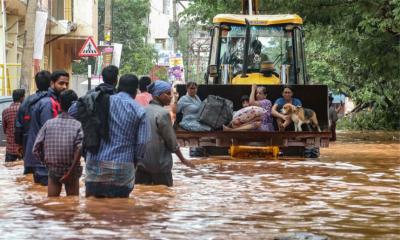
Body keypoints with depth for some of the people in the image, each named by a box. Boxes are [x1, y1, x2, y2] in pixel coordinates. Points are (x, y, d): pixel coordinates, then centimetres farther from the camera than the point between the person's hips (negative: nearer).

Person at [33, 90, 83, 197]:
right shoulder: (77, 125, -9)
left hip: (53, 171, 2)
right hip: (71, 172, -2)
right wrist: (71, 172, -15)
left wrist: (46, 163, 10)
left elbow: (36, 149, -3)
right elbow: (80, 149, -22)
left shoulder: (49, 124, -1)